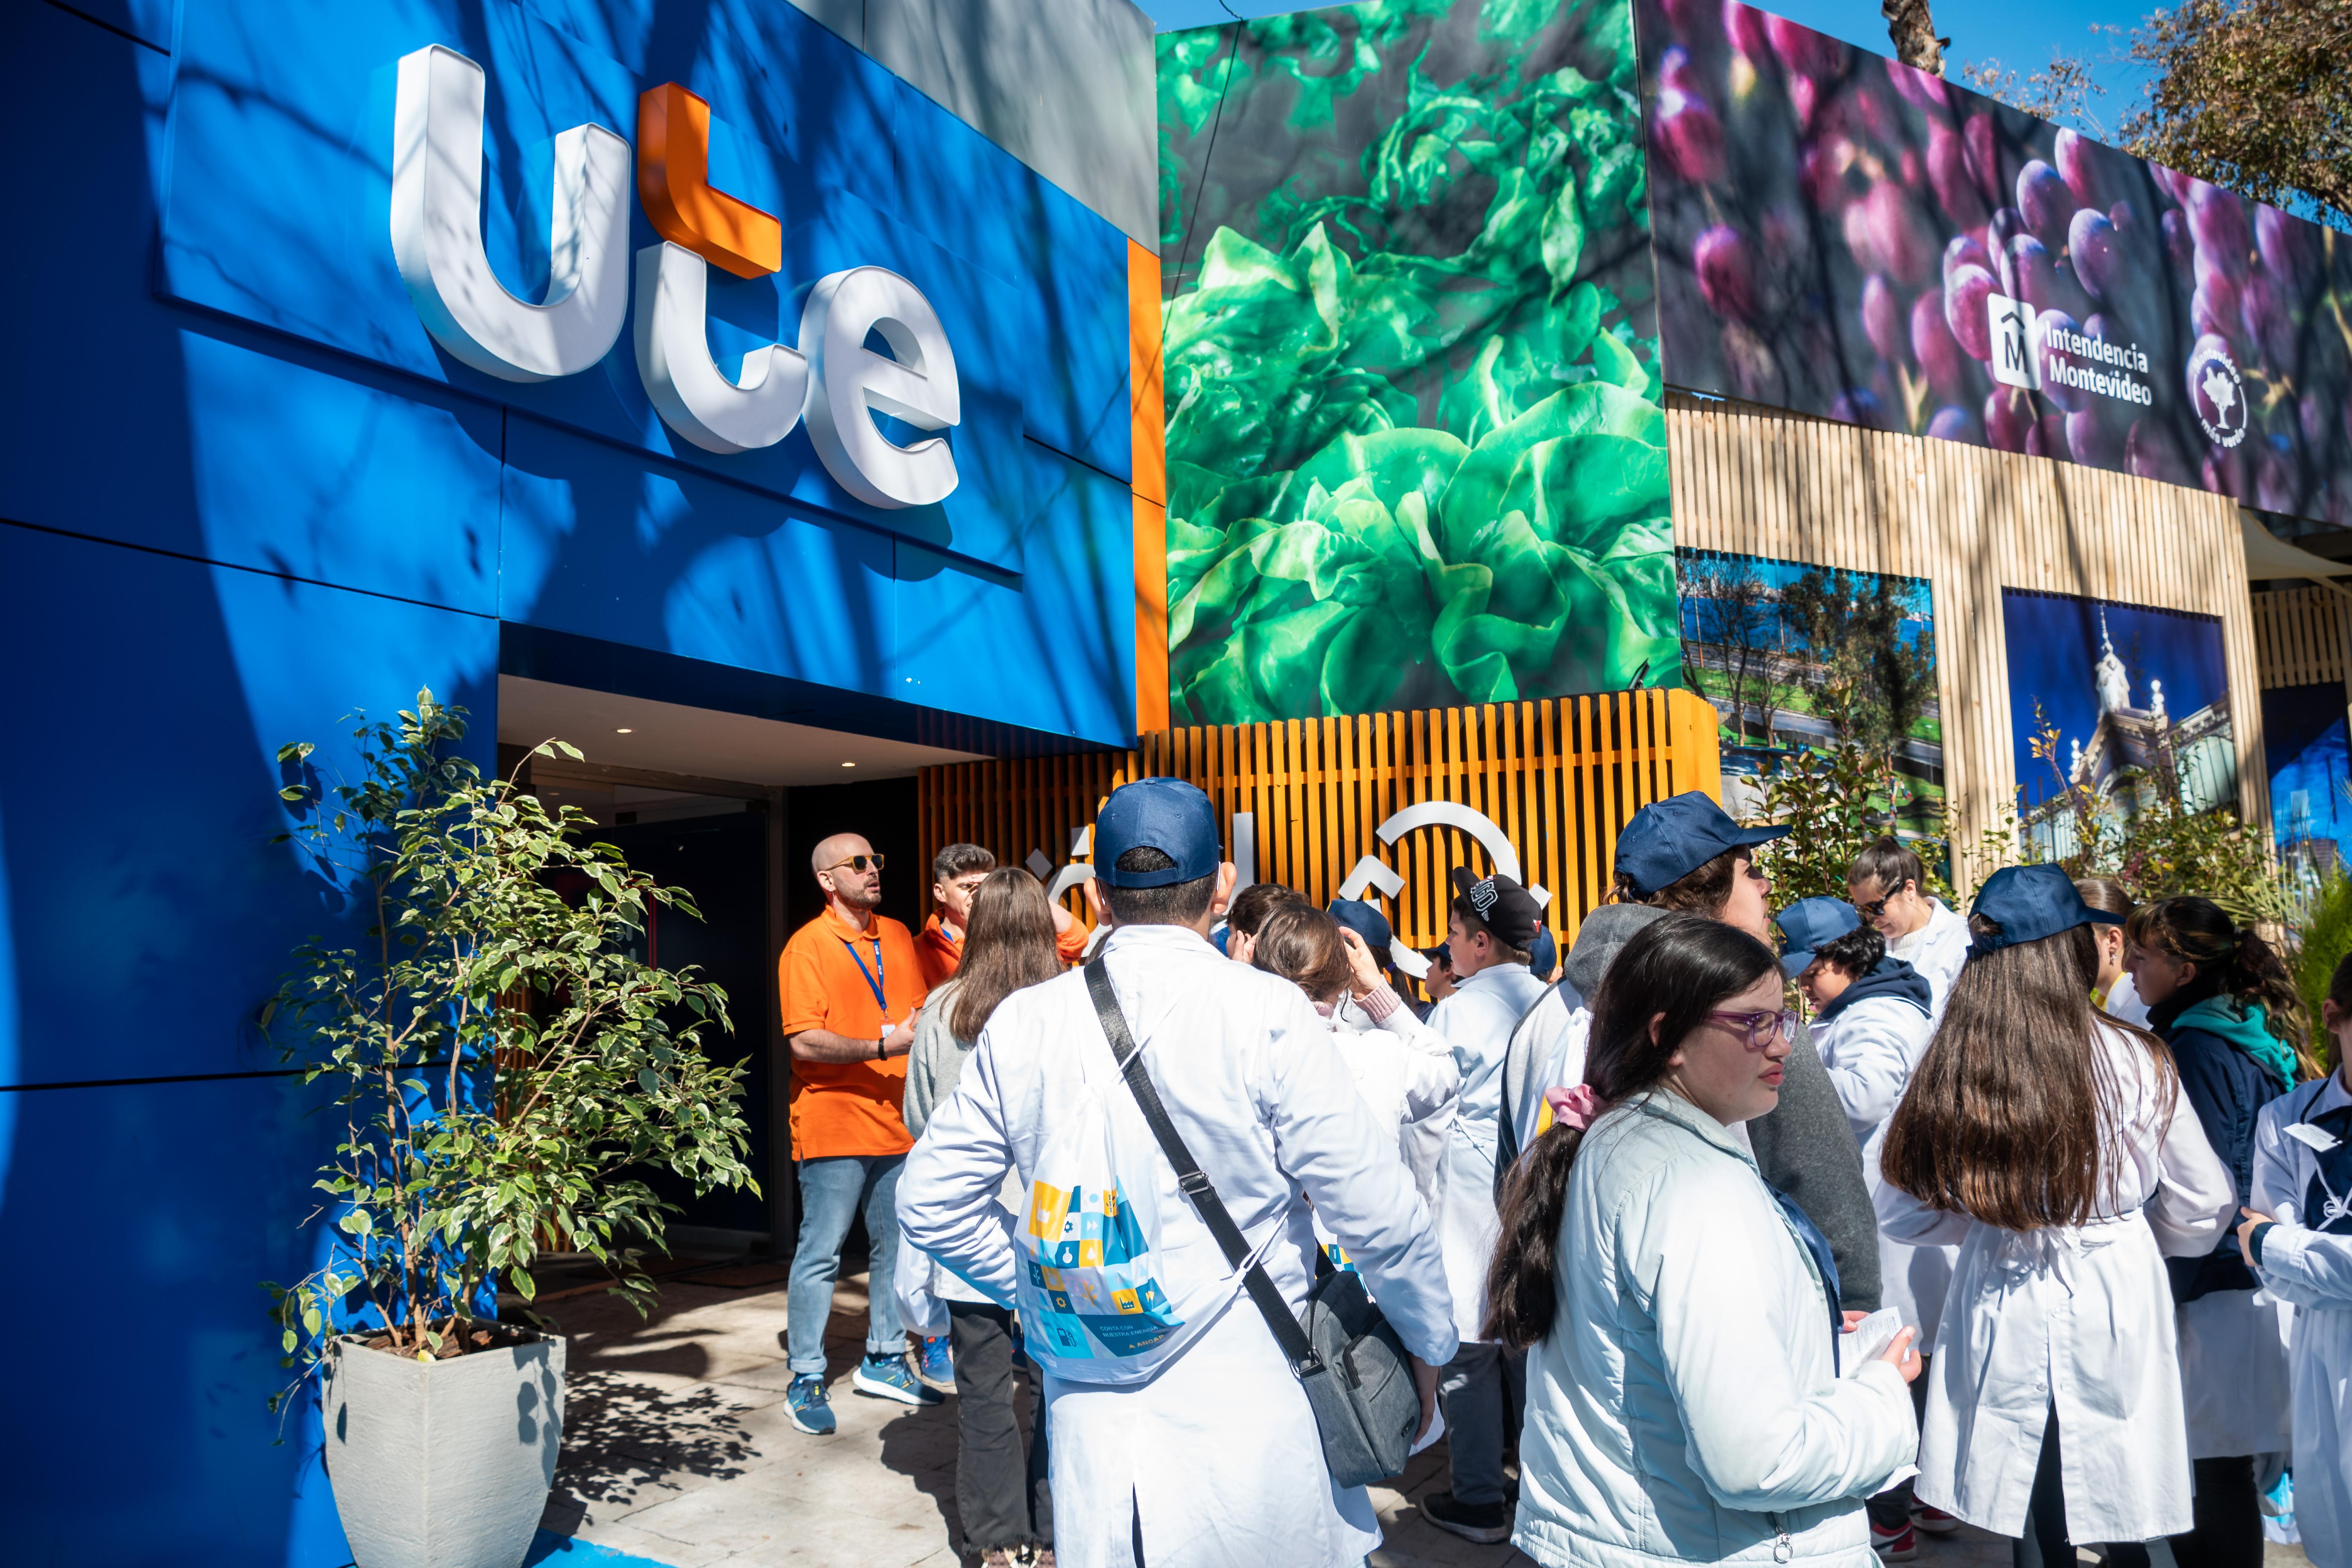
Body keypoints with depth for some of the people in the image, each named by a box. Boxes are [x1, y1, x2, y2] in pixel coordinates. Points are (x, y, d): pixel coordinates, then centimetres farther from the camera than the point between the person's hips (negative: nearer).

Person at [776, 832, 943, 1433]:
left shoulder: (897, 936, 12)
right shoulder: (807, 947, -8)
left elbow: (923, 1010, 23)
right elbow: (804, 1043, -16)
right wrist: (881, 1046, -24)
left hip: (898, 1123, 6)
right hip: (835, 1127, -6)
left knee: (896, 1246, 13)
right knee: (820, 1254, -1)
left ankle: (884, 1361, 27)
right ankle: (805, 1380, 9)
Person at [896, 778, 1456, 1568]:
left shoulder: (1023, 1023, -2)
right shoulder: (1267, 1013, -13)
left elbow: (930, 1202, 4)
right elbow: (1376, 1213, -12)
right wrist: (1429, 1346, 4)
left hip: (1087, 1419, 3)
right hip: (1246, 1415, -3)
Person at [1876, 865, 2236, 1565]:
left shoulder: (1947, 1068, -9)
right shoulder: (2133, 1061, -12)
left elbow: (1898, 1212, -2)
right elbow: (2204, 1207, 1)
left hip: (1998, 1320, 1)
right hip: (2114, 1311, -1)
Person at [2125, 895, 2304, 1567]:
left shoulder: (2199, 1050, -19)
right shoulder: (2254, 1034, 9)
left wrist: (2178, 1289, -13)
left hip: (2218, 1286, -9)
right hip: (2257, 1275, 9)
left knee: (2221, 1465, 1)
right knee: (2222, 1463, 18)